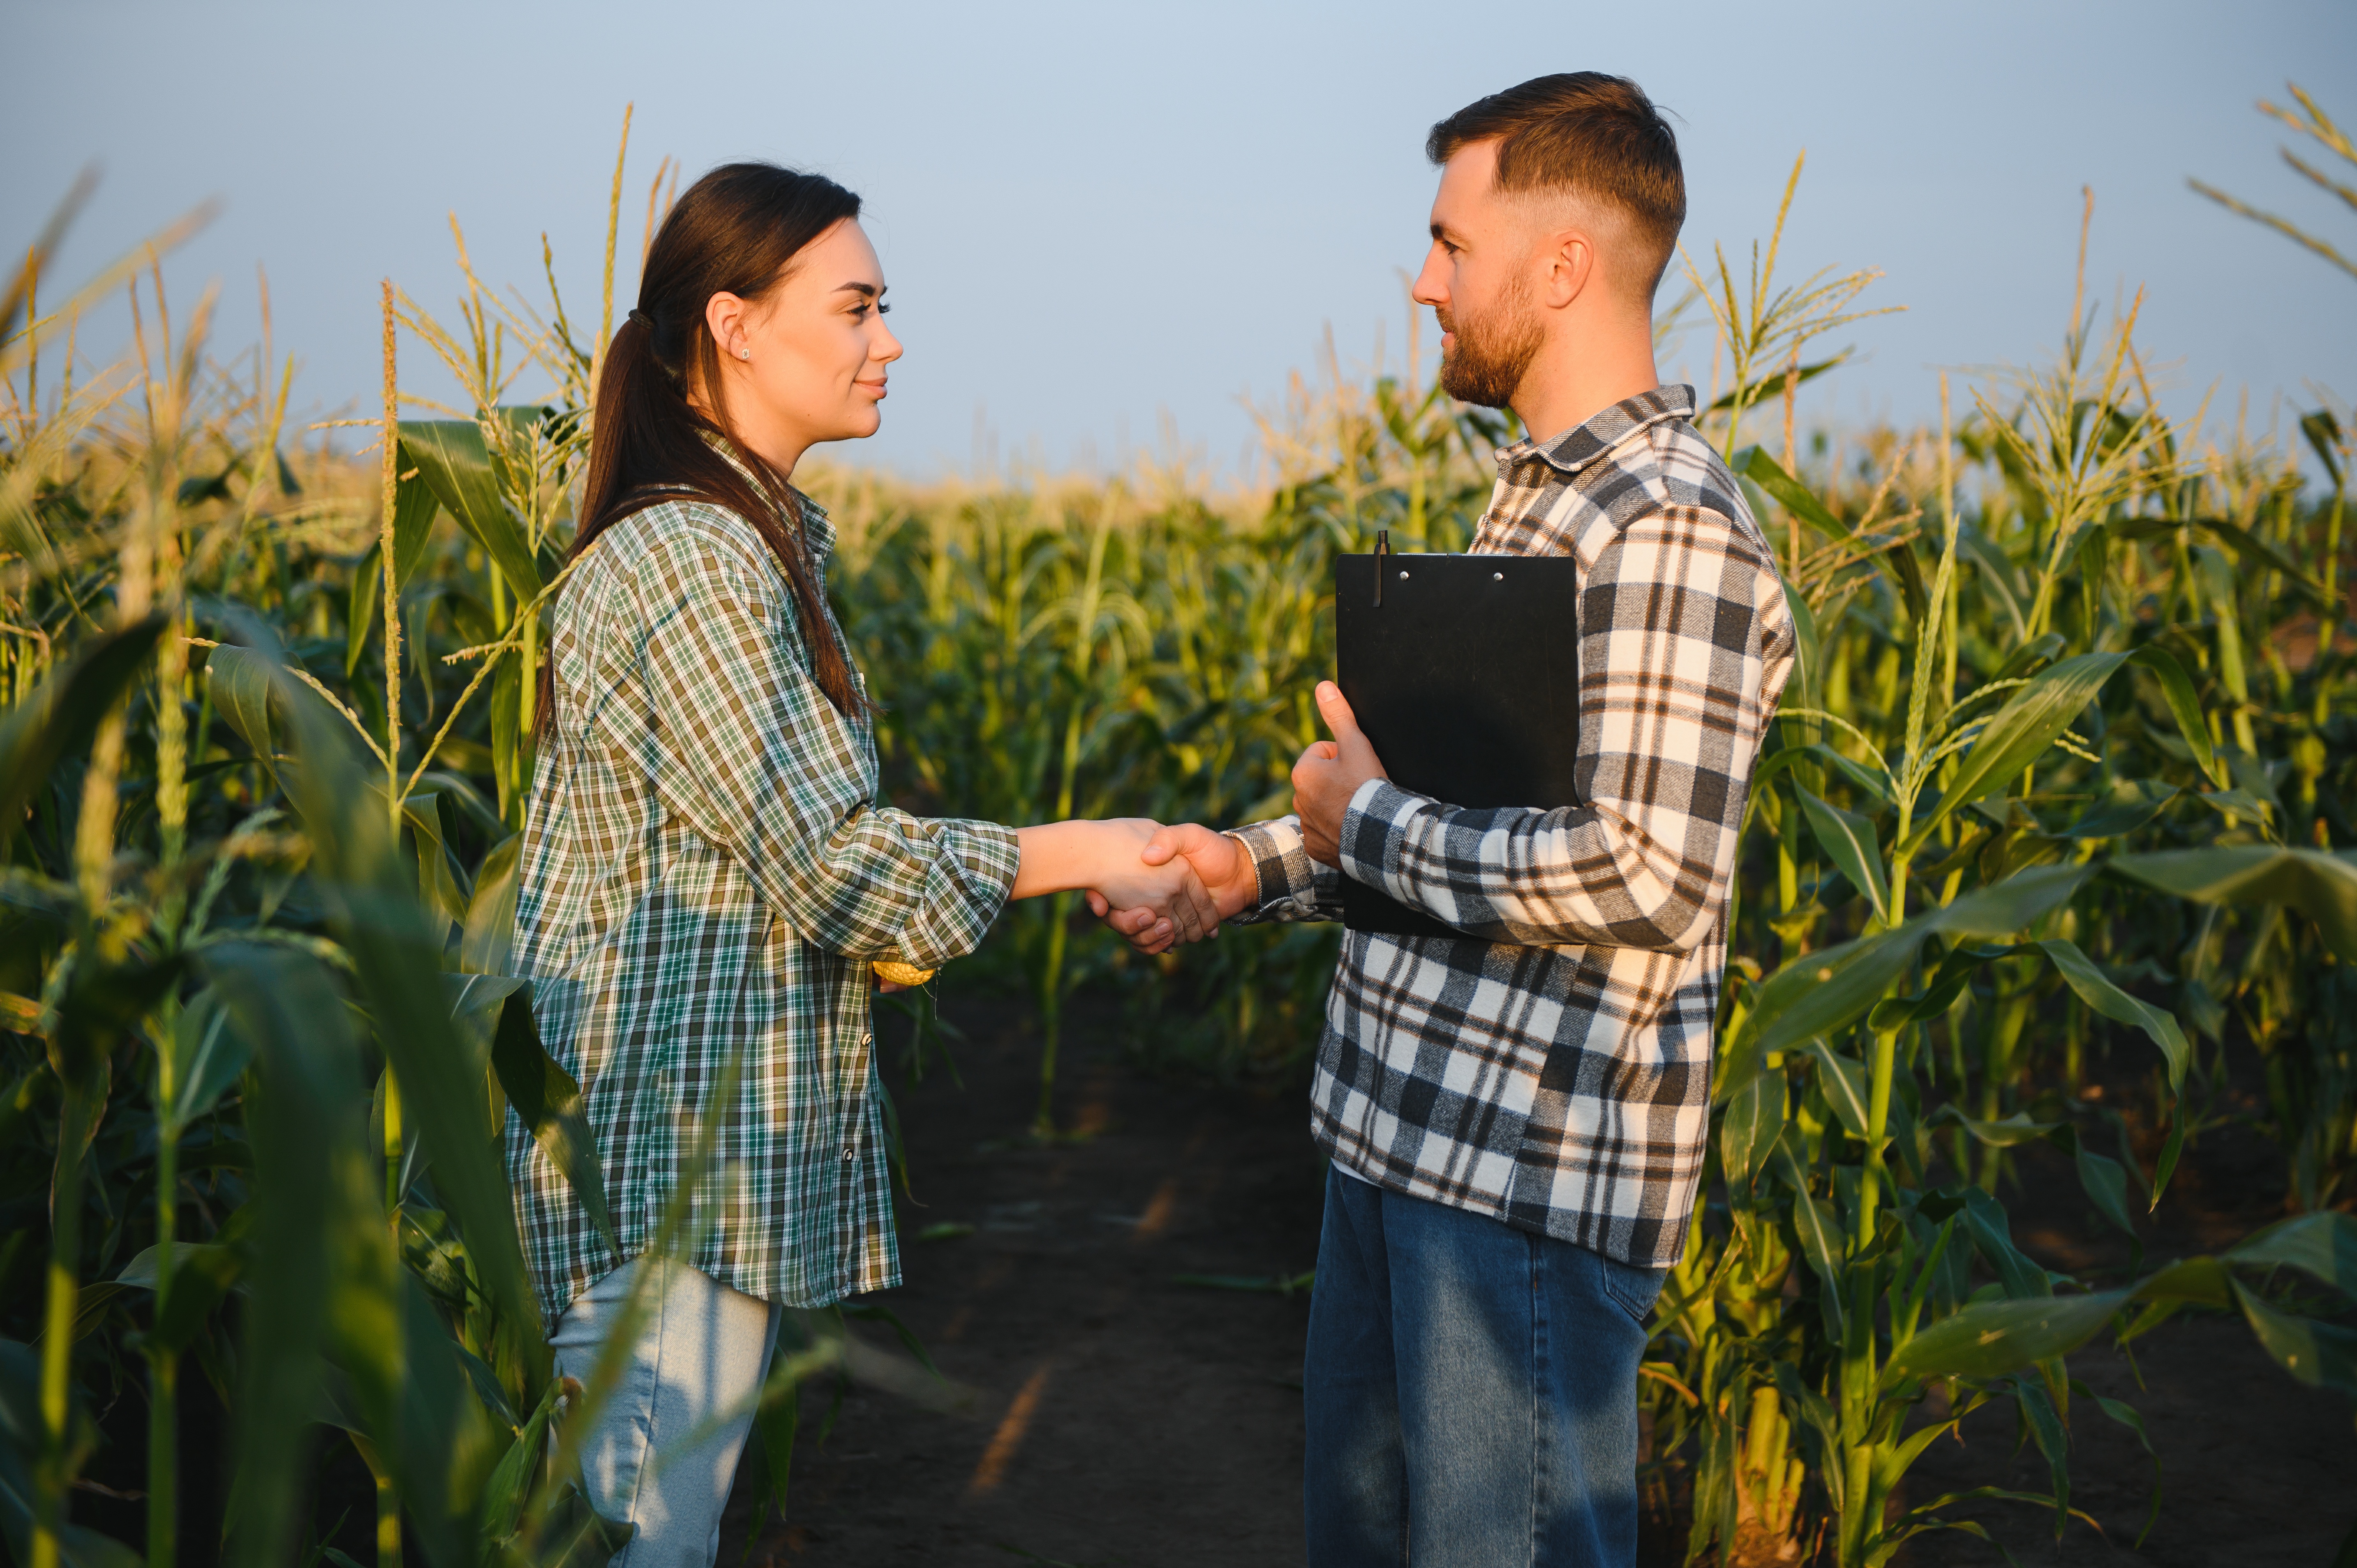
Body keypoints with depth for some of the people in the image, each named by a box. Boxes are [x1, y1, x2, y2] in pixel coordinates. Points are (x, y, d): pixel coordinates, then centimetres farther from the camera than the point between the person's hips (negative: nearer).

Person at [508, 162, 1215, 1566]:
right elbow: (828, 855, -21)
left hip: (709, 1128, 10)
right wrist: (1087, 853, -12)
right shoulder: (687, 557, -19)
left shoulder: (755, 537, 14)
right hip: (667, 1140, -10)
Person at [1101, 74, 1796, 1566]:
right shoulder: (1548, 495, 13)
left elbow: (1641, 877, -27)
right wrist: (1261, 867, 8)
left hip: (1542, 1177, -10)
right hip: (1404, 1133, 10)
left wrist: (1373, 816, -14)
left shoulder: (1671, 532, -20)